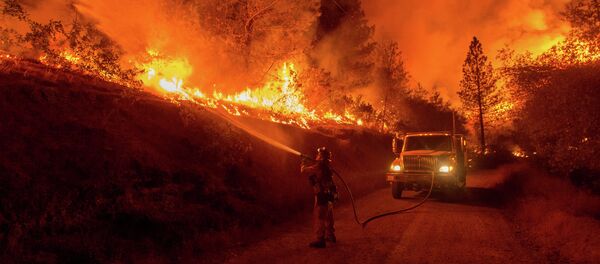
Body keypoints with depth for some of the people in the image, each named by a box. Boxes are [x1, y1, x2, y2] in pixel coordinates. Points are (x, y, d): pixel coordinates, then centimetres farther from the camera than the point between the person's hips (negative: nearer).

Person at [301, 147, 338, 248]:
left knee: (319, 217, -5)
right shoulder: (326, 167, 11)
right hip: (329, 195, 10)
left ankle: (320, 240, -4)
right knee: (328, 216, 21)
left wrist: (303, 164, 7)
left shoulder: (318, 167, -18)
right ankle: (330, 235, 35)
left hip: (322, 196, -9)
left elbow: (304, 171, -12)